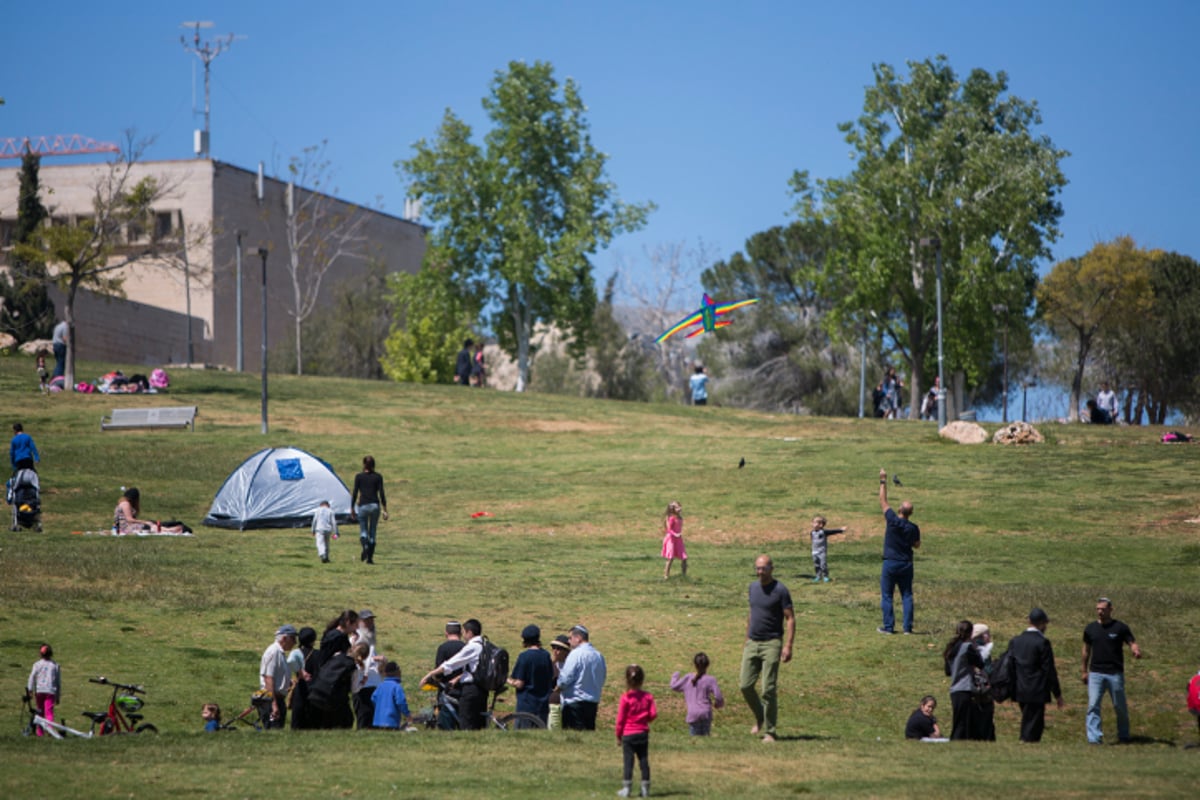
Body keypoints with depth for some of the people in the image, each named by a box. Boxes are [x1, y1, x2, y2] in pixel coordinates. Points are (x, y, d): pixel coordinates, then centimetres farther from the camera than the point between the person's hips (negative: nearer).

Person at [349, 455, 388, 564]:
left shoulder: (359, 477, -1)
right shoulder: (378, 477, 1)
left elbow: (354, 493, -2)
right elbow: (381, 494, -2)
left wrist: (352, 508, 6)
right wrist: (384, 510, 1)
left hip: (363, 506, -1)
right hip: (375, 505, 1)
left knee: (363, 531, 7)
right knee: (372, 532, 11)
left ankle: (365, 547, -25)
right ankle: (370, 557, 9)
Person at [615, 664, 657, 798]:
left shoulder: (625, 698, -12)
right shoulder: (648, 697, -2)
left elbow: (620, 719, -9)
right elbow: (653, 714, -5)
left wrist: (618, 735, 1)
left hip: (628, 734, -3)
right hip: (643, 733, 3)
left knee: (628, 761, 0)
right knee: (644, 760, 8)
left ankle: (626, 788, -2)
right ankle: (645, 788, 10)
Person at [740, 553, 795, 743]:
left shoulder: (780, 590, -8)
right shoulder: (753, 587, 12)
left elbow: (790, 619, -10)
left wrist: (788, 646, -18)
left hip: (771, 644, -6)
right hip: (752, 643, 6)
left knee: (769, 690, -7)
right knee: (746, 686, 2)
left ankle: (769, 731, -1)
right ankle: (760, 719, 26)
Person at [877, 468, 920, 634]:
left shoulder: (893, 521, -13)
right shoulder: (913, 528, -5)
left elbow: (883, 501, -4)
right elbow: (917, 545, 9)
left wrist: (883, 481, 3)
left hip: (890, 563, -3)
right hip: (906, 564, 3)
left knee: (887, 596, 5)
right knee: (907, 596, 8)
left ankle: (888, 626, 3)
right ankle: (908, 627, 6)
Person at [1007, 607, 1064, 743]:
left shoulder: (1015, 641, 8)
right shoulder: (1042, 643, -12)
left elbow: (1010, 667, 12)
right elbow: (1049, 670, -11)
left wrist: (1012, 689, 21)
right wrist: (1057, 693, -4)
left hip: (1019, 691, 7)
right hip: (1037, 693, -7)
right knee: (1032, 731, -4)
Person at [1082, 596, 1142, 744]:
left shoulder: (1120, 627, 0)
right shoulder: (1091, 628, 8)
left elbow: (1132, 643, -3)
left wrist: (1136, 651, -27)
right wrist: (1085, 671, 19)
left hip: (1115, 673, -2)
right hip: (1096, 673, 2)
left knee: (1120, 707, 7)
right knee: (1093, 705, -10)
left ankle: (1123, 736, 23)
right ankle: (1094, 737, -12)